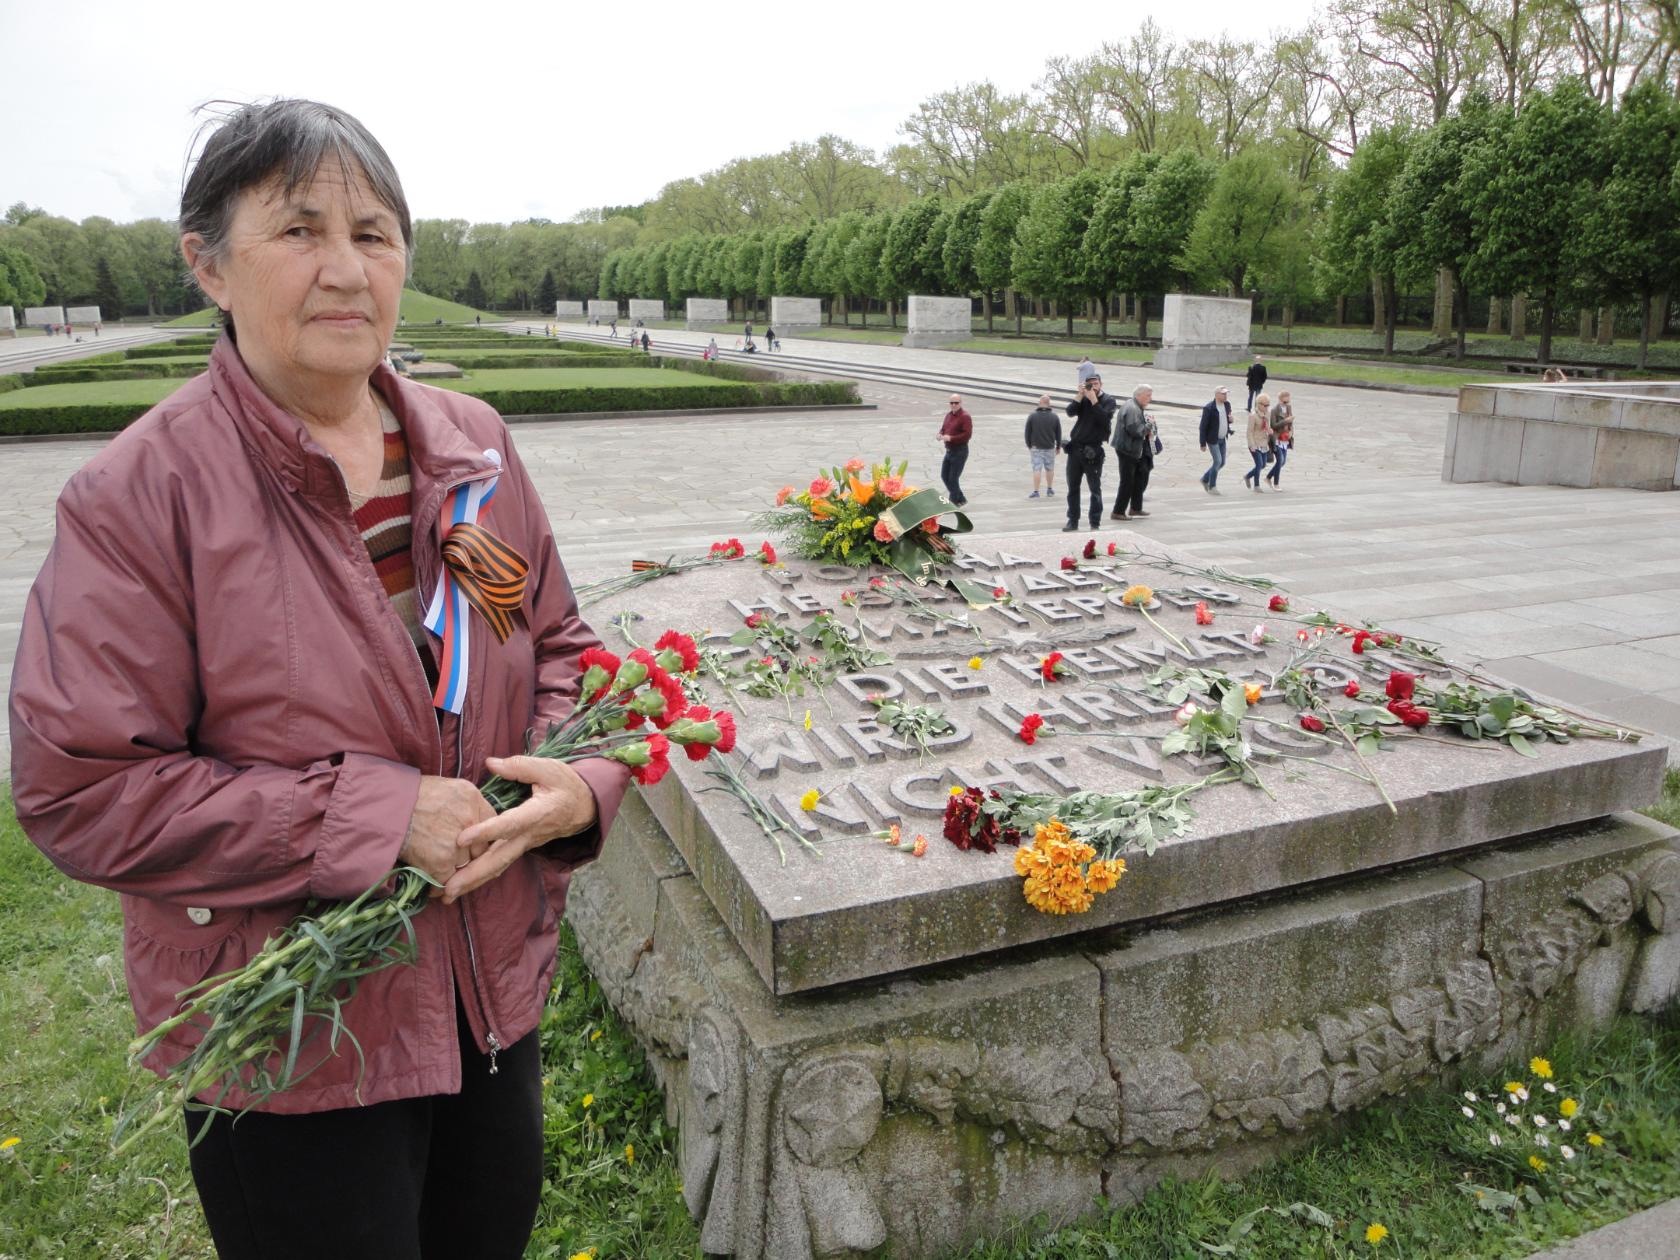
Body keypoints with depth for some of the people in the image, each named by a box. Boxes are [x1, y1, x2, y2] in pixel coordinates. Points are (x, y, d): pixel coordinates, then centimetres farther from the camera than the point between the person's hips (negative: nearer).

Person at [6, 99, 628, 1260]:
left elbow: (560, 644, 7)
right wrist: (372, 820, -23)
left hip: (495, 993, 5)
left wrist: (579, 782, -14)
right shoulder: (138, 493, -16)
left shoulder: (474, 446, -1)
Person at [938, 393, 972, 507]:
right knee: (944, 476, 13)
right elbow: (944, 428, 22)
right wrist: (941, 434, -2)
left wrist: (950, 438, -25)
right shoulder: (949, 415, 10)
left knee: (953, 478, -5)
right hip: (949, 450, 9)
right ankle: (960, 499, 26)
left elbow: (967, 434, -22)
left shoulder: (965, 417, -14)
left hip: (960, 451, -9)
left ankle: (953, 503, 9)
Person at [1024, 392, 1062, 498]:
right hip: (1050, 447, 2)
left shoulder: (1032, 416, -7)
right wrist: (1058, 446, 15)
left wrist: (1029, 446, 10)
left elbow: (1027, 433, -2)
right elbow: (1059, 434, 3)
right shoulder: (1055, 417, -3)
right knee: (1049, 469, 15)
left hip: (1036, 447, -2)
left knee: (1036, 469, -1)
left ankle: (1036, 491, -5)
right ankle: (1049, 490, 24)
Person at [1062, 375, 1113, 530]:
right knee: (1073, 487, 8)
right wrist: (1080, 396, -14)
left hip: (1092, 451, -4)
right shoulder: (1083, 398, 10)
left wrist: (1093, 400, -17)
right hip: (1075, 448, 4)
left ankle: (1095, 523, 6)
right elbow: (1070, 411, -6)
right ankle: (1073, 521, 17)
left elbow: (1104, 419, -17)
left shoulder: (1108, 400, 1)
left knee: (1095, 489, 2)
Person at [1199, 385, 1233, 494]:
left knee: (1222, 462, 10)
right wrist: (1203, 443, -15)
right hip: (1213, 439, -7)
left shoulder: (1227, 405, 4)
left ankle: (1205, 479, 29)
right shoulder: (1209, 408, -17)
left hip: (1222, 439, 7)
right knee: (1217, 461, -10)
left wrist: (1230, 419, -7)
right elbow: (1203, 426, -14)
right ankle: (1212, 487, 3)